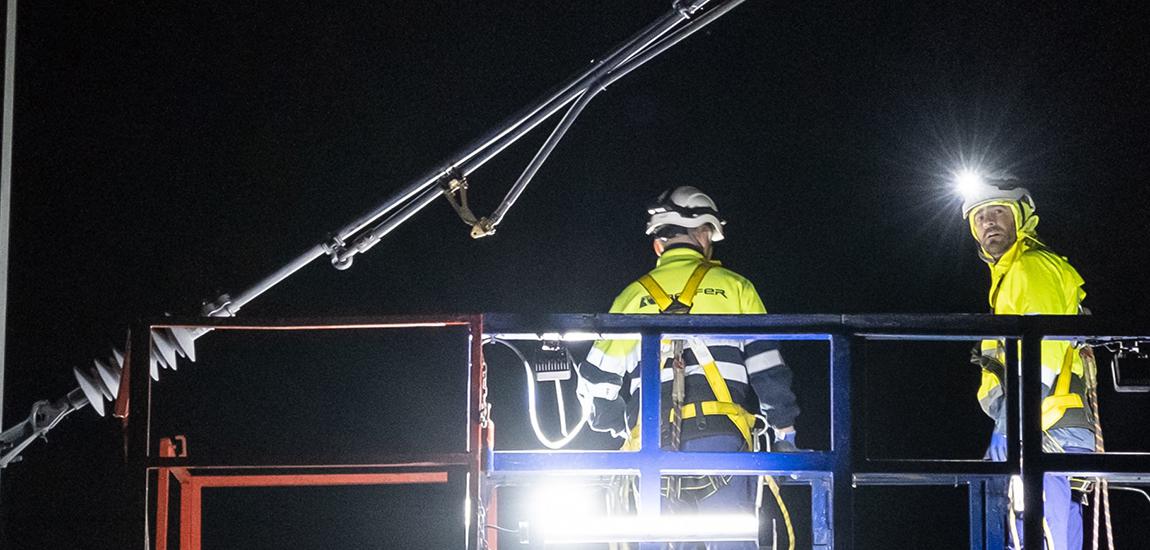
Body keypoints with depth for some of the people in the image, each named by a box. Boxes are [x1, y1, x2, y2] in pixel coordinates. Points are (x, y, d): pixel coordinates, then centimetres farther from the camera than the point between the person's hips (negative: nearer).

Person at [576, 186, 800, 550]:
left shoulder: (632, 297, 16)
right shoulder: (733, 287, 10)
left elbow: (596, 386, 16)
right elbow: (766, 366, 5)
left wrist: (622, 429, 33)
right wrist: (785, 432, 13)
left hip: (651, 449, 2)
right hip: (723, 439, -2)